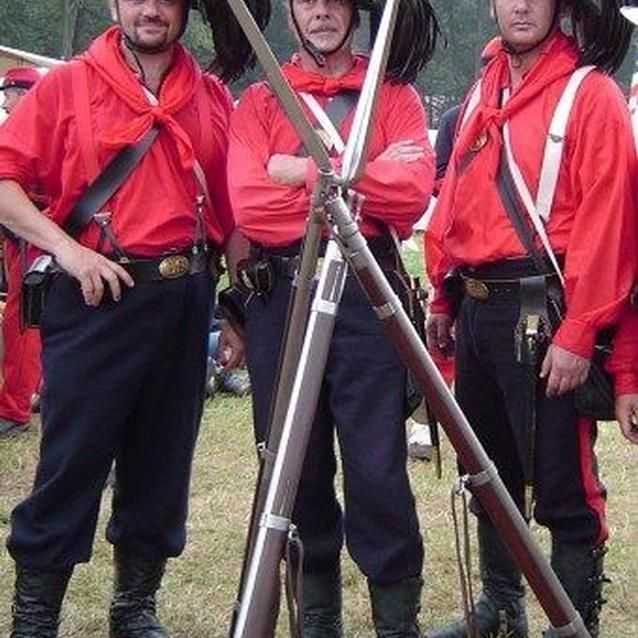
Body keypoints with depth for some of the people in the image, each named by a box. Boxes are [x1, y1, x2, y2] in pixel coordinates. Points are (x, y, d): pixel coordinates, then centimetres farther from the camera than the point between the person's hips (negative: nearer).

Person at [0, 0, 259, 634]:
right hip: (97, 295, -4)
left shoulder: (213, 98, 10)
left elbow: (233, 212, 12)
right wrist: (66, 248, -15)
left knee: (162, 464, 9)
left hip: (184, 299, 4)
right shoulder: (66, 86, 1)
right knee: (72, 462, -3)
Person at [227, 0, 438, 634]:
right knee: (294, 463, 7)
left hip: (366, 290, -2)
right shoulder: (258, 101, 10)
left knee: (377, 465, -6)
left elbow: (412, 191, -10)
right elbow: (250, 206, -7)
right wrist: (353, 188, -7)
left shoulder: (395, 96, 8)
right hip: (279, 294, 2)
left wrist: (307, 172, -9)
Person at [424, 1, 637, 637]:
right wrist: (444, 299, 15)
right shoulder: (482, 95, 15)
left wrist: (578, 334, -19)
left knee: (562, 486, -4)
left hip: (545, 313, -7)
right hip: (477, 309, 7)